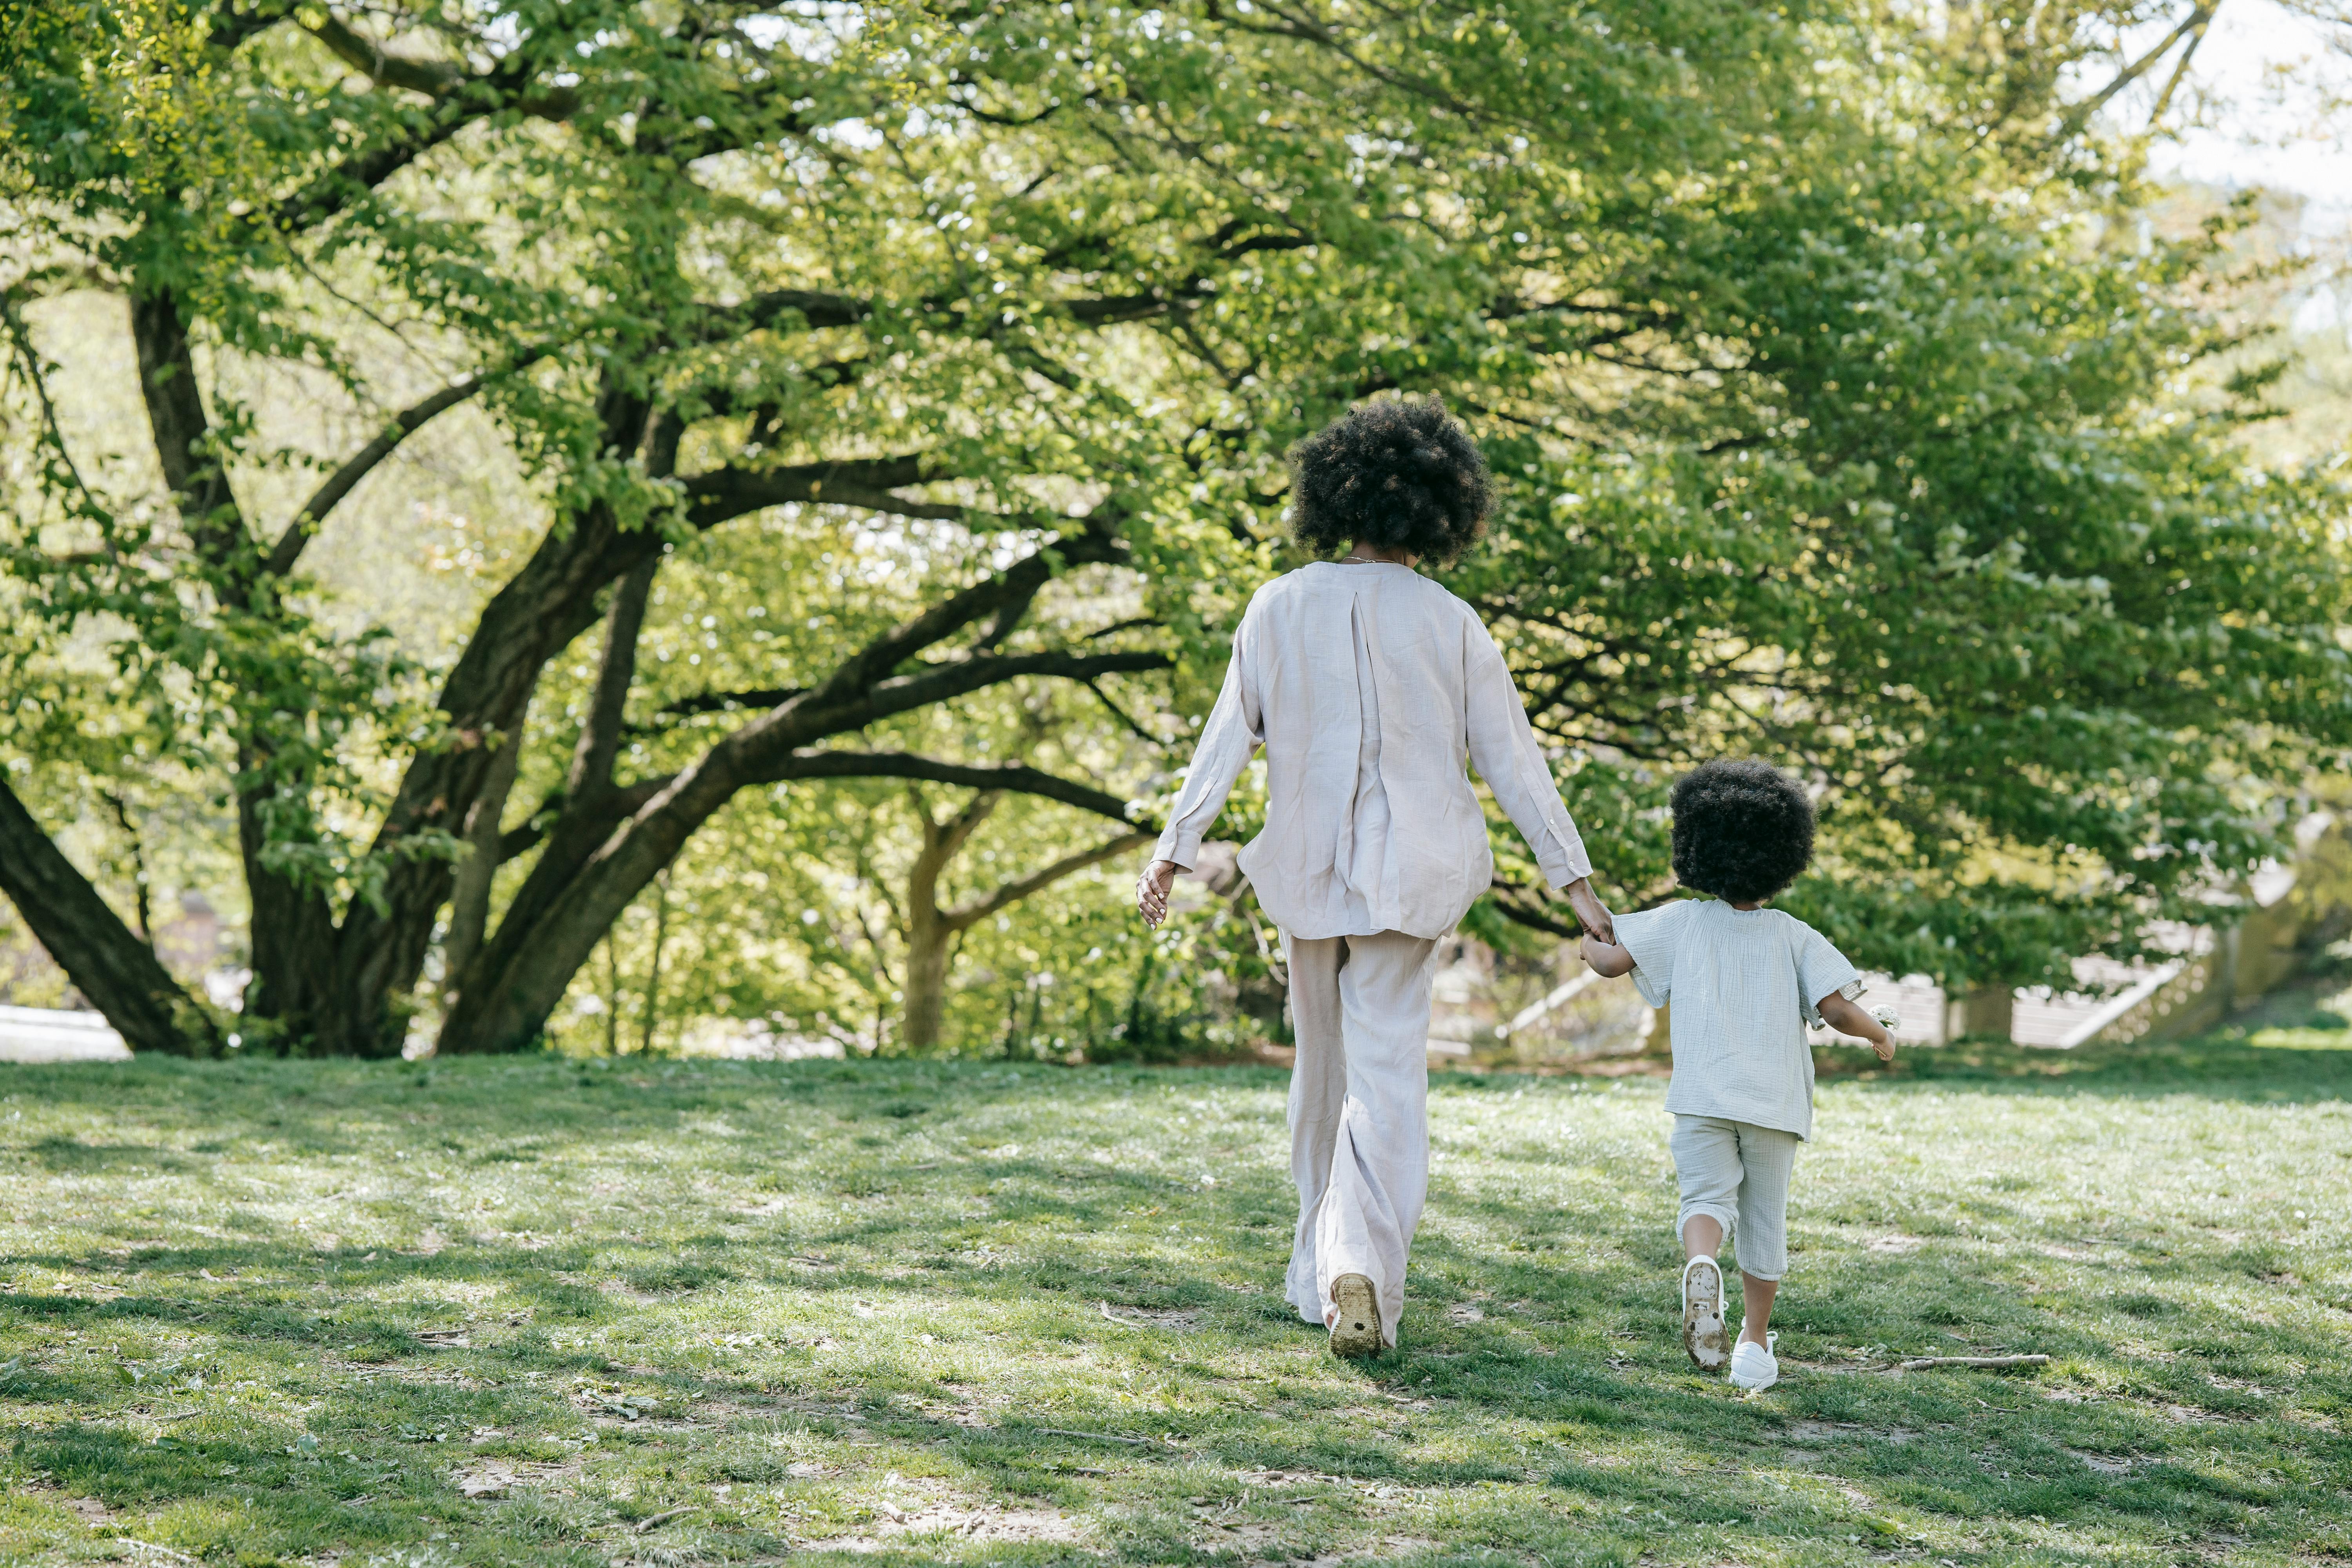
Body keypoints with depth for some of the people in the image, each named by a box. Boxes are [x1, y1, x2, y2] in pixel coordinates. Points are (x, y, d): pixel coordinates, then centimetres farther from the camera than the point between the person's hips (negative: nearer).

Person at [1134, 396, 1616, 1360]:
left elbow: (1228, 735, -1)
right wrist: (1574, 880, 4)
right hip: (1409, 872, -2)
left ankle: (1323, 1271, 25)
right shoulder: (1450, 622, -4)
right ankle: (1363, 1269, -21)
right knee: (1388, 1073, -4)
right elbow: (1512, 760, -1)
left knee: (1325, 1070, 18)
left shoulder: (1281, 607, 0)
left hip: (1307, 870, 2)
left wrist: (1174, 849, 4)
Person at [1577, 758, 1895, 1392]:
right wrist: (1880, 1034, 13)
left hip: (1704, 1098, -1)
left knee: (1706, 1195, -4)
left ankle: (1701, 1264, -40)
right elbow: (1837, 1010, -7)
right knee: (1765, 1221, 14)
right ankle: (1755, 1344, 20)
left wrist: (1590, 945, 26)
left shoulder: (1683, 922, 4)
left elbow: (1613, 960, 2)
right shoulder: (1795, 937, 3)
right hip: (1775, 1103, 1)